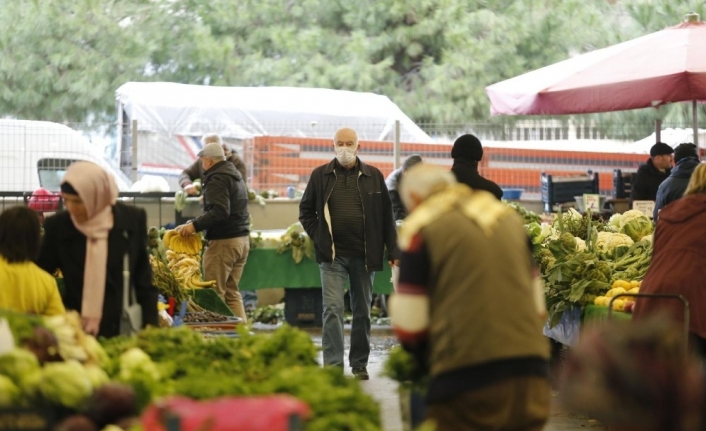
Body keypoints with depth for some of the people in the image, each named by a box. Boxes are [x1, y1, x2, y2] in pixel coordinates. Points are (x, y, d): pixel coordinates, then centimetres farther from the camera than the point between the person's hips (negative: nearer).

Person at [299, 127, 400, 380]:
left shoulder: (373, 176, 5)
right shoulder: (321, 175, 4)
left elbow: (386, 216, 7)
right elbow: (306, 211, 12)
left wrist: (393, 250, 2)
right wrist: (318, 237, 0)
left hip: (364, 255, 2)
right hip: (332, 256, -1)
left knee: (362, 311, 10)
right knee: (332, 309, -10)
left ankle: (359, 365, 21)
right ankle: (333, 366, -11)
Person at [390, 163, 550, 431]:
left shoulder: (422, 226, 2)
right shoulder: (510, 218, 18)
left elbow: (409, 320, 1)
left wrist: (425, 360, 18)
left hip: (468, 377, -5)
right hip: (530, 368, 5)